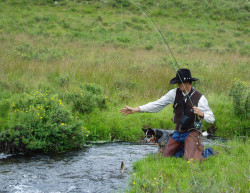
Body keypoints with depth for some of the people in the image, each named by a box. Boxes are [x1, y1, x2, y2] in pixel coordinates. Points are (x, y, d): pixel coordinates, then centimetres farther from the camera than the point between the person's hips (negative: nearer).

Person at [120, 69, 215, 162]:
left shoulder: (199, 97, -14)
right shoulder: (175, 93, -5)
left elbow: (211, 119, -7)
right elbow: (157, 104, -5)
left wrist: (201, 114, -30)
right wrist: (135, 109, -11)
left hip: (192, 133, -5)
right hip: (178, 132, 5)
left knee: (191, 160, -24)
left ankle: (198, 148, 10)